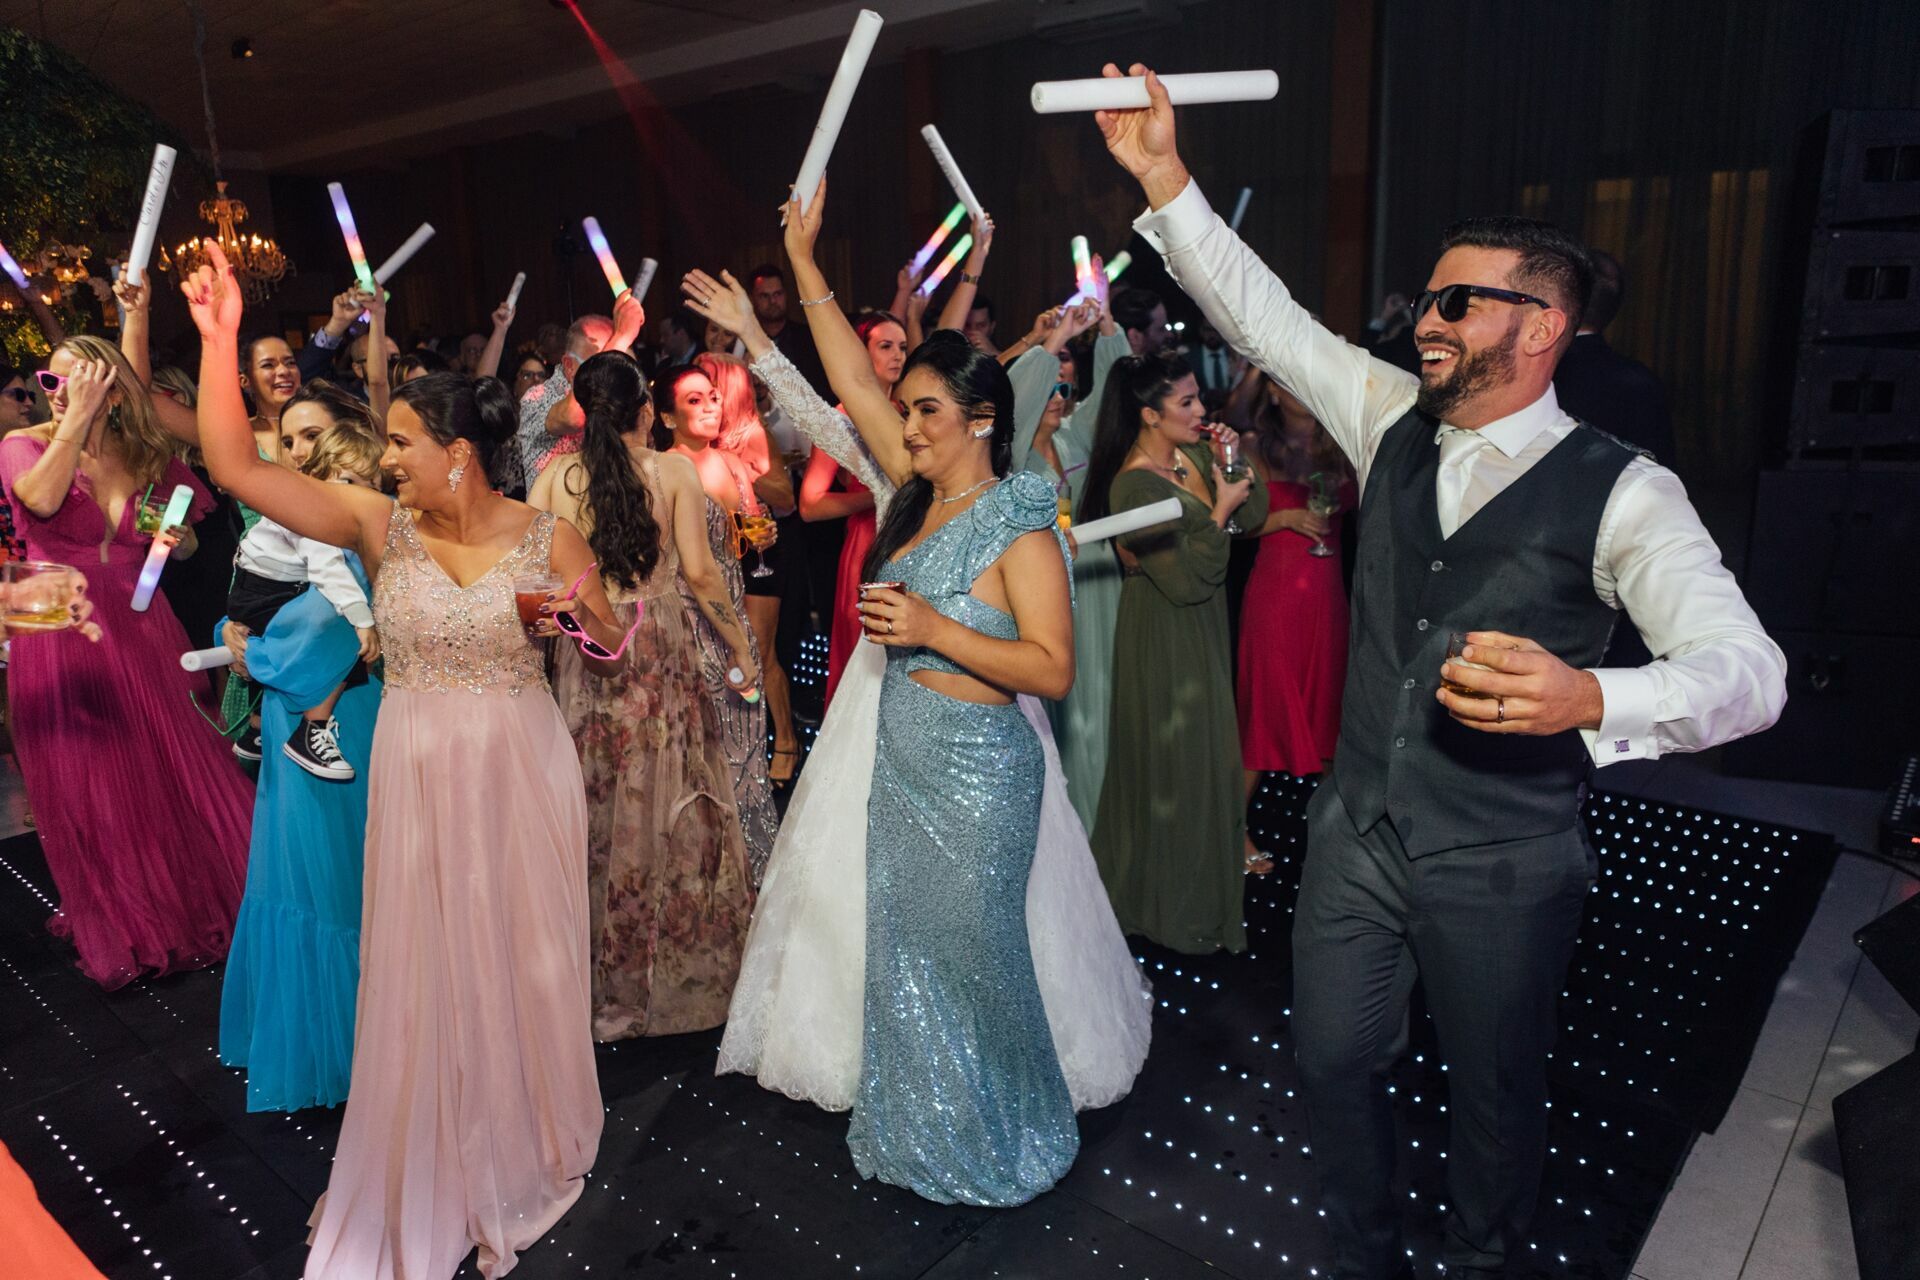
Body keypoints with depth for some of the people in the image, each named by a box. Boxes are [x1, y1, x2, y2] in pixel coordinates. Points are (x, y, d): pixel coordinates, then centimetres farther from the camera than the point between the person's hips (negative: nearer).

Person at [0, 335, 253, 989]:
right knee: (85, 784, 8)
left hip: (141, 635, 2)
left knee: (170, 768, 6)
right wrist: (76, 422, -20)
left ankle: (197, 901, 24)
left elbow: (184, 542, 16)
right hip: (60, 638, -2)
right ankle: (116, 926, 25)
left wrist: (178, 539, -6)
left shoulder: (149, 456, 5)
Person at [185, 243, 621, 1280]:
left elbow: (610, 648, 1)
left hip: (519, 774, -1)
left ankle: (532, 1142, 41)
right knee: (422, 975, 12)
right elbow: (235, 465, -9)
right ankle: (431, 1178, 35)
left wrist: (583, 619, -20)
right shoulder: (378, 526, -3)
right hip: (414, 775, 1)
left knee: (523, 961, 14)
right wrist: (218, 339, -16)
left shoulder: (547, 535, -7)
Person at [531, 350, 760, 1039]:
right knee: (666, 806, 9)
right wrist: (742, 648, 1)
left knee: (593, 805, 13)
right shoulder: (673, 470, -4)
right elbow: (700, 572, -7)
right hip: (659, 649, -2)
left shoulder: (554, 473, 1)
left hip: (581, 651, 2)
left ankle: (601, 981, 27)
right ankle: (675, 971, 22)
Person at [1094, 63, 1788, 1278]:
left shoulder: (1620, 491, -14)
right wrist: (1164, 176, -6)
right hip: (1358, 830, 4)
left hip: (1503, 867, -4)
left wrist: (1593, 698, -43)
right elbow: (1261, 312, 0)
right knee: (1335, 1061, 17)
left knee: (1495, 1090, 18)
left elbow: (1748, 666, -23)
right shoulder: (1392, 420, 1)